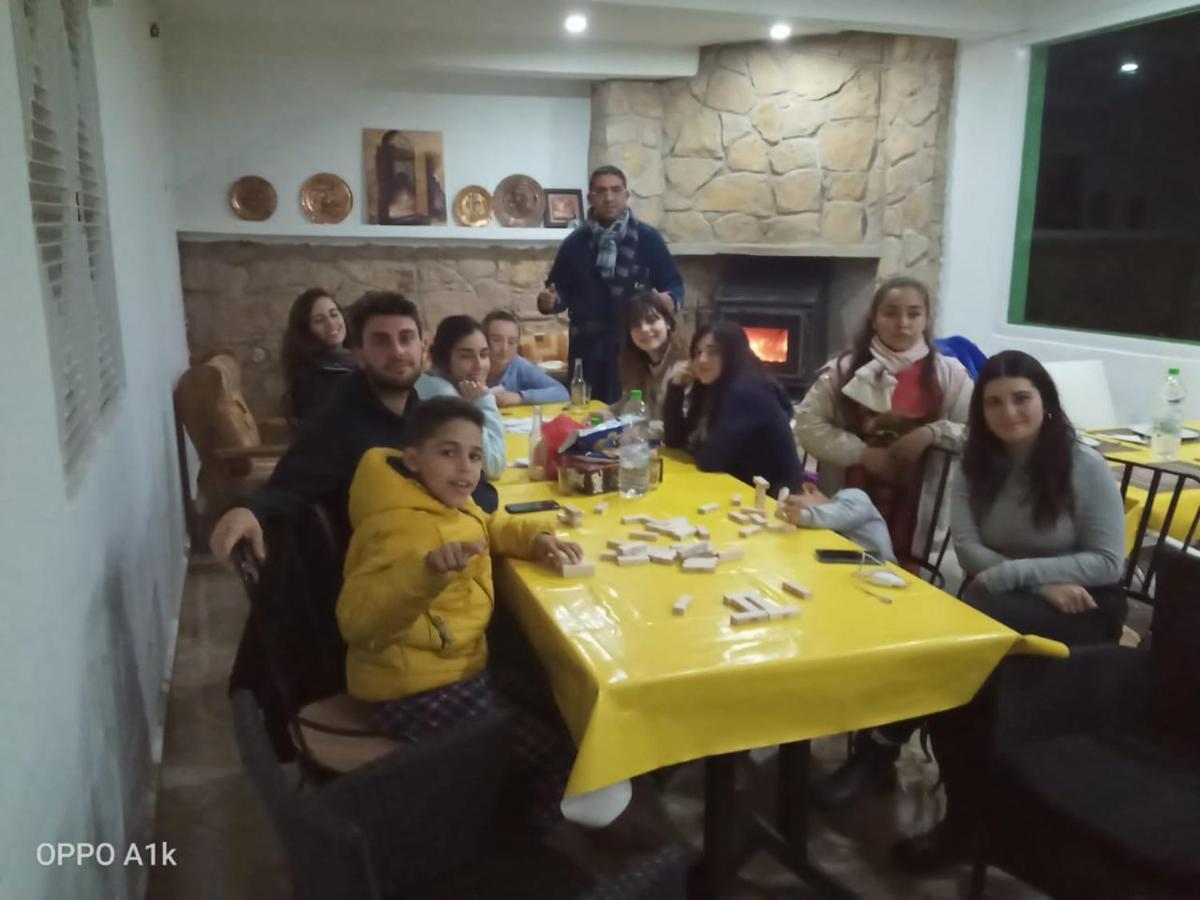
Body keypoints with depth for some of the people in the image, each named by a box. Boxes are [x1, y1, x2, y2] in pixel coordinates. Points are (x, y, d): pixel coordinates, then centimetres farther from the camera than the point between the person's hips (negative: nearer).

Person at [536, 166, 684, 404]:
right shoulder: (574, 242, 8)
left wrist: (670, 299, -17)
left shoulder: (648, 238, 4)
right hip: (587, 348, 2)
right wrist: (550, 301, -11)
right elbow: (562, 290, 11)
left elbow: (674, 284, 5)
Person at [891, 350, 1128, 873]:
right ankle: (970, 808, -10)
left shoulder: (1085, 468, -6)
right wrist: (1041, 583, -18)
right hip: (1000, 606, 4)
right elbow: (967, 548, -3)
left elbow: (1108, 562, -10)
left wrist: (1012, 574, -20)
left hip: (1081, 611, -4)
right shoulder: (974, 465, 6)